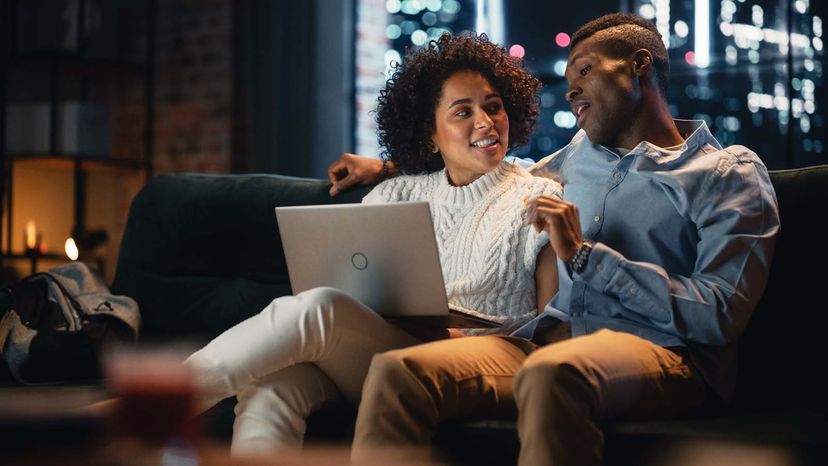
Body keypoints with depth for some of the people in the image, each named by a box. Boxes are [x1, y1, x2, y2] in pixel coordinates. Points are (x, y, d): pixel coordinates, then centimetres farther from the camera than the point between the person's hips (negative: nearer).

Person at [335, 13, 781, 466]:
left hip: (662, 353, -6)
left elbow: (720, 316, -9)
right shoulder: (582, 151, 25)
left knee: (552, 373, -42)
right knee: (395, 370, -23)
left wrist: (584, 254, -10)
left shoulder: (730, 172, 4)